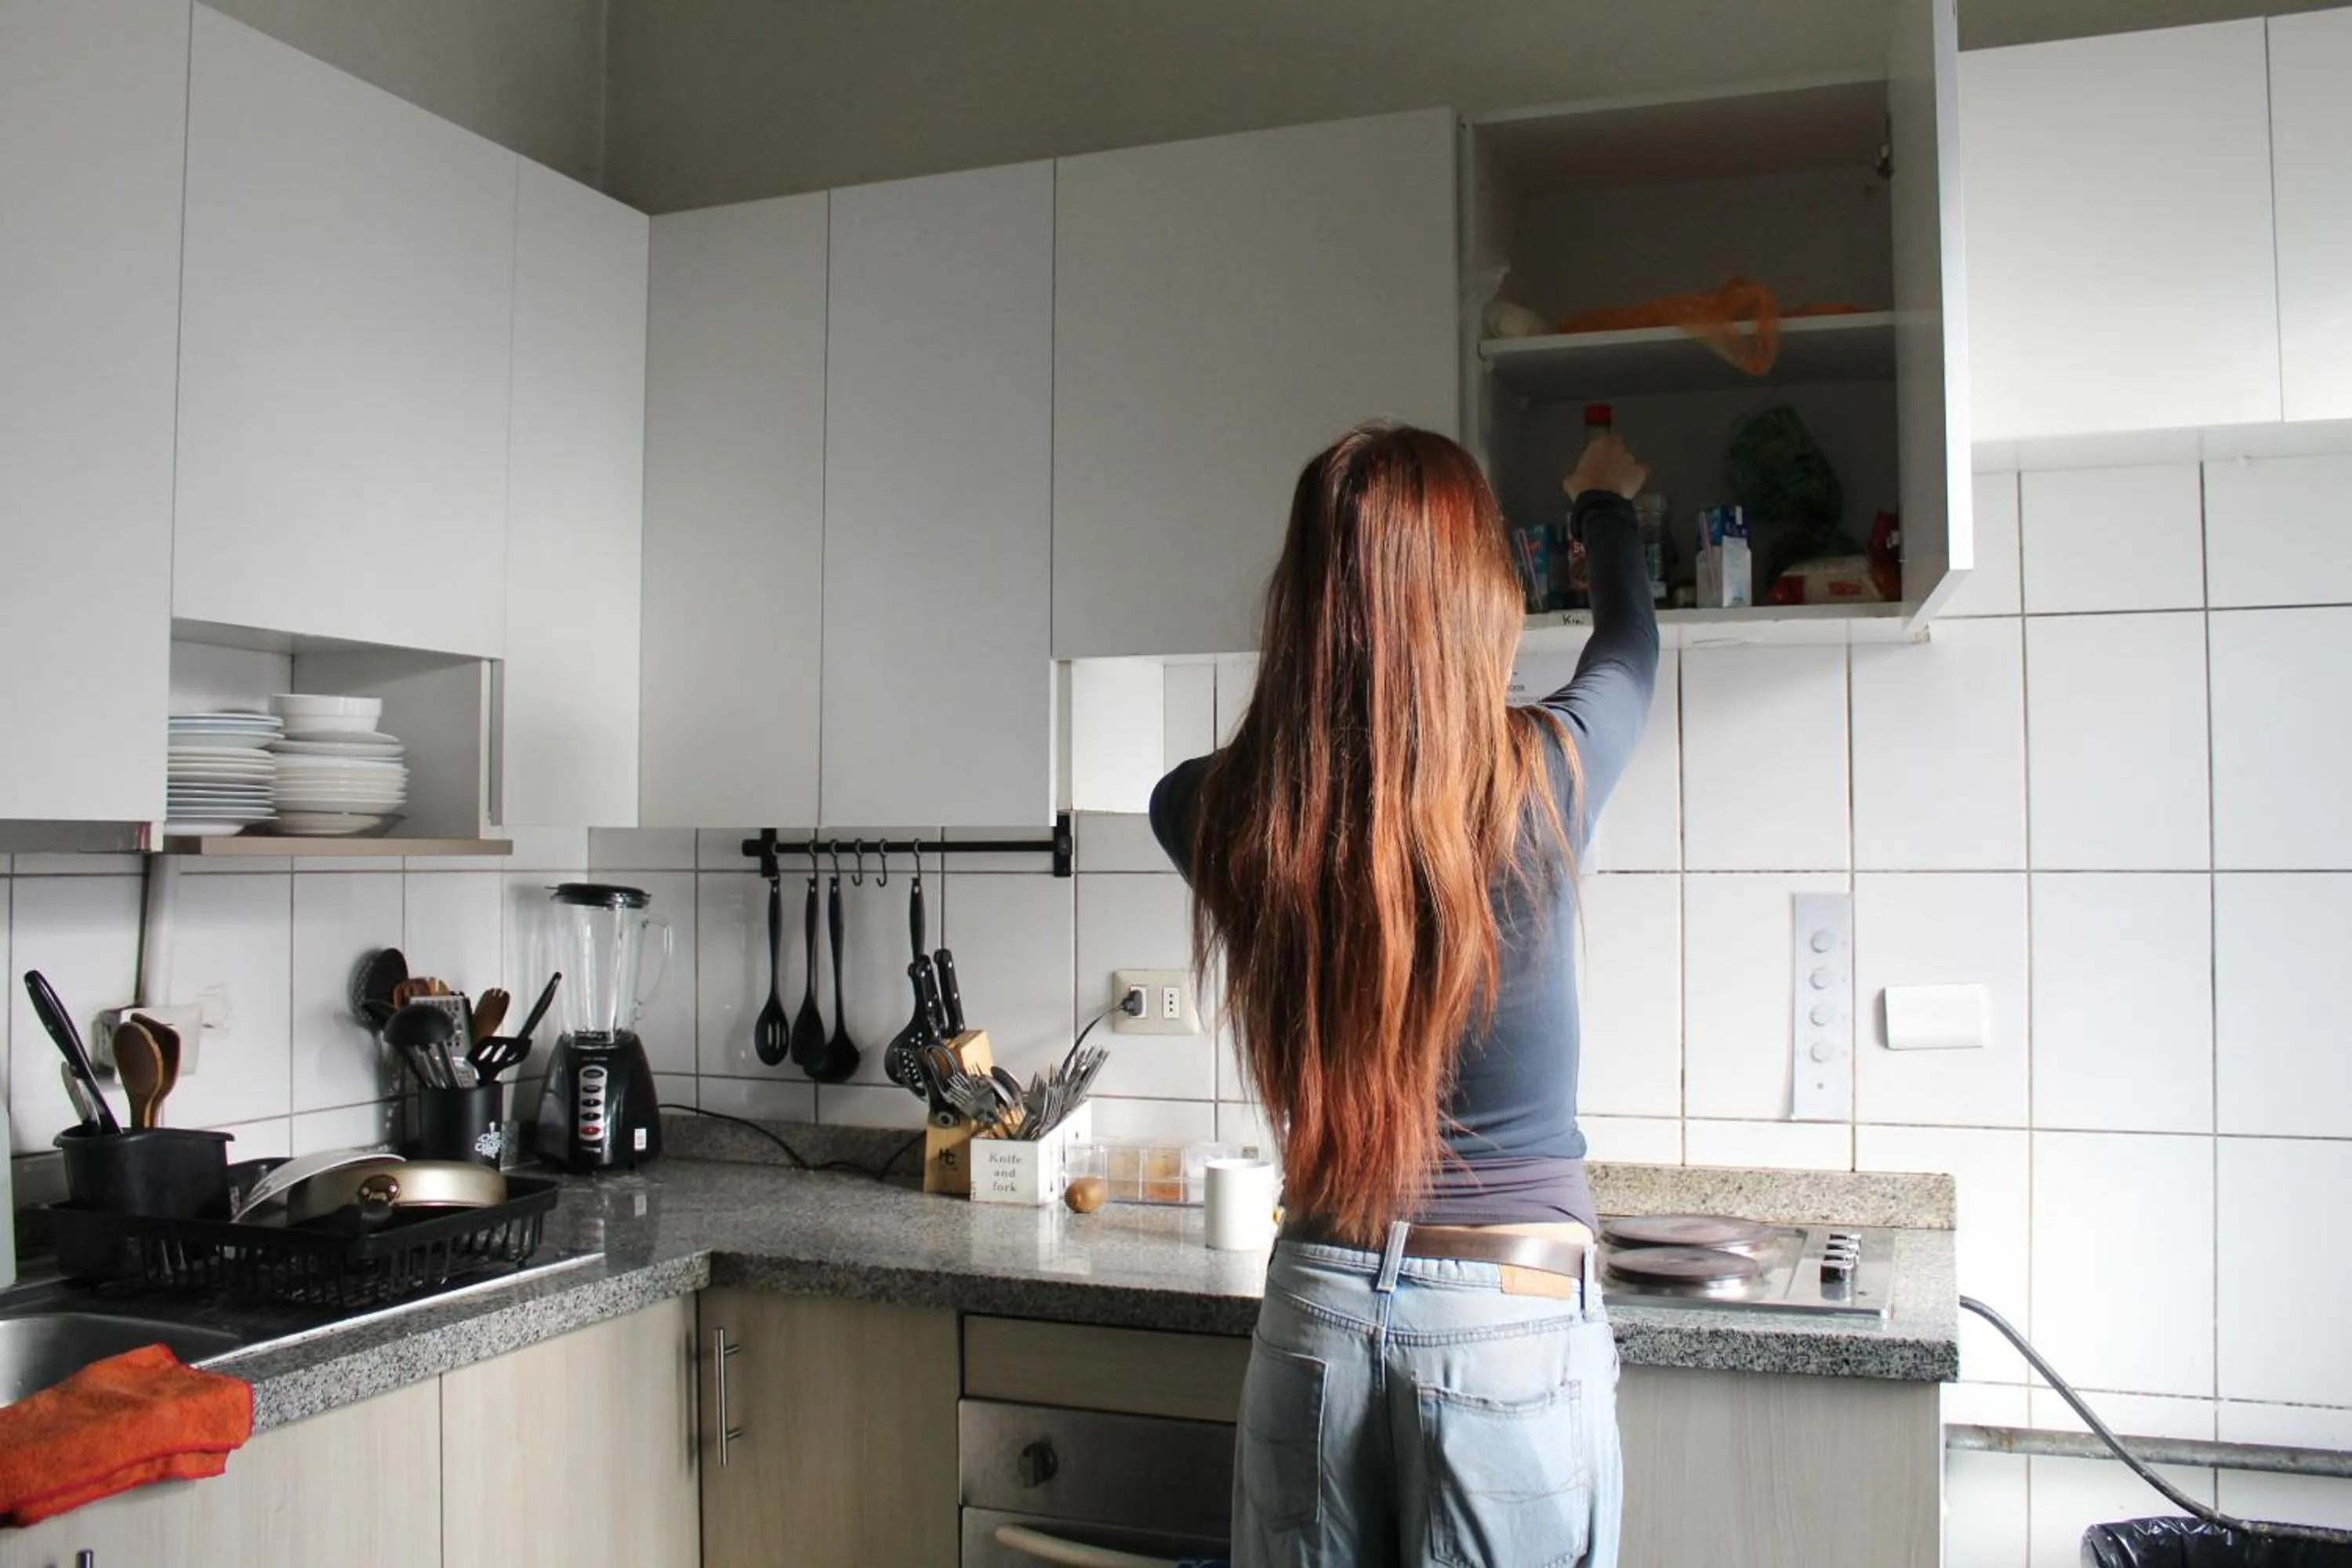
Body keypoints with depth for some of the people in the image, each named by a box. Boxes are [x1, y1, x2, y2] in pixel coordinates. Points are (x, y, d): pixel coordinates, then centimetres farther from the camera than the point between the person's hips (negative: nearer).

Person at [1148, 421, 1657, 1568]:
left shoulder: (1221, 815, -10)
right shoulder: (1537, 782, -14)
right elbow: (1629, 651, 10)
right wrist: (1605, 503, 29)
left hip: (1314, 1309, 2)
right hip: (1515, 1313, -2)